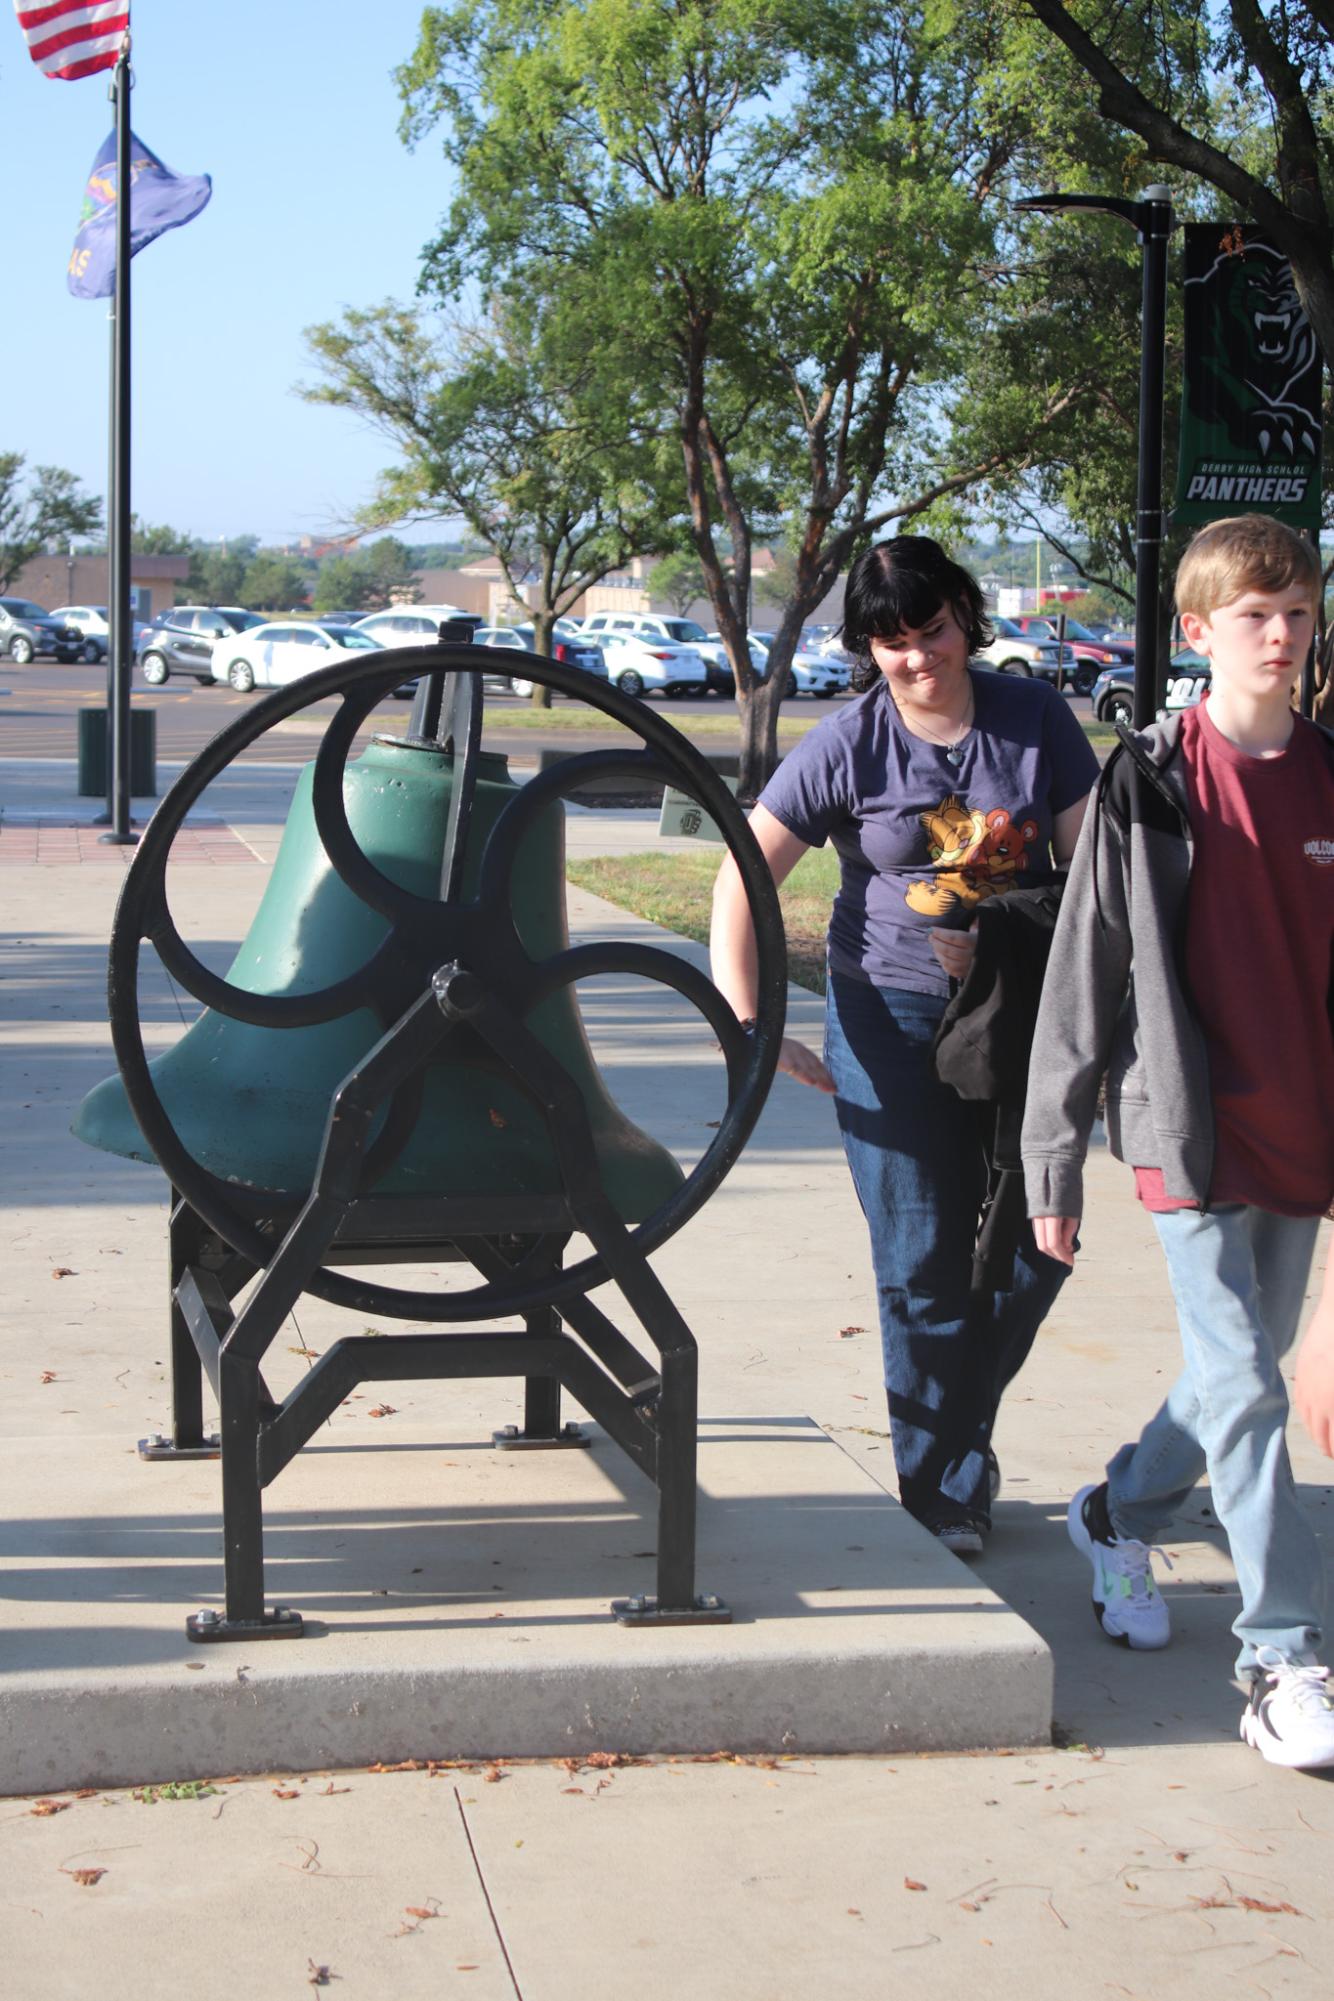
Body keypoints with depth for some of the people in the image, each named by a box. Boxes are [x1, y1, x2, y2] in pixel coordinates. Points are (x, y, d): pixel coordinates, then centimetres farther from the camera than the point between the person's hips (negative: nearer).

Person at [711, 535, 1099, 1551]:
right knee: (925, 1266, 0)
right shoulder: (847, 745, -5)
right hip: (892, 1019, -2)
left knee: (1035, 1247, 5)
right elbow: (741, 881, -4)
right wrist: (745, 1022, -12)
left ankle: (962, 1434, 29)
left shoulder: (1036, 718, 0)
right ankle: (944, 1494, 14)